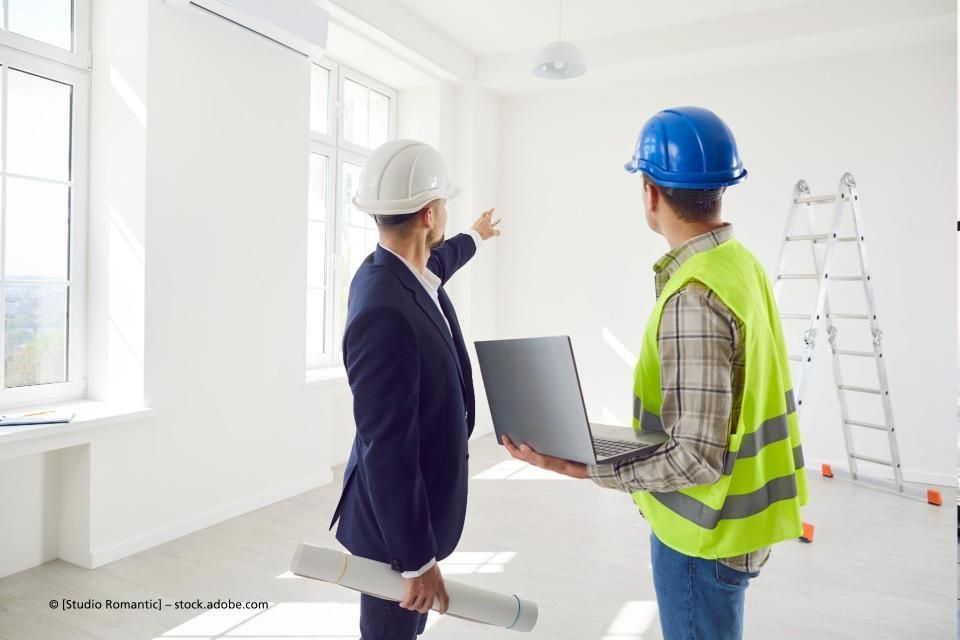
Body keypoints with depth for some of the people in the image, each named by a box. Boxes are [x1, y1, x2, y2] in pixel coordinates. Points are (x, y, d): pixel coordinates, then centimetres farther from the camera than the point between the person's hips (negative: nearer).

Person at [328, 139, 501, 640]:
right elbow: (387, 449, -29)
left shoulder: (402, 273, -2)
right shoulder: (383, 312, -31)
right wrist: (417, 559, -22)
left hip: (413, 508, 9)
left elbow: (435, 261, 24)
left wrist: (475, 236, 44)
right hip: (398, 521, -9)